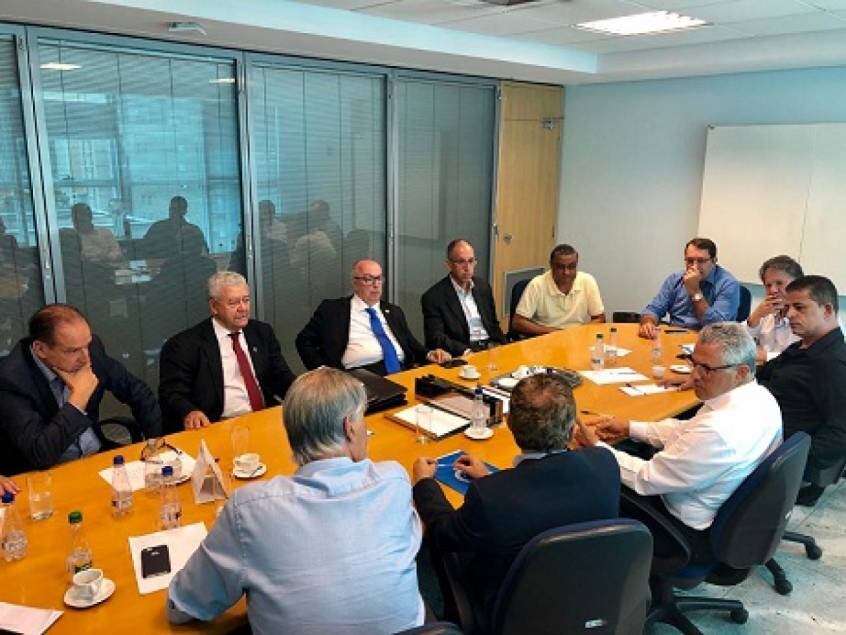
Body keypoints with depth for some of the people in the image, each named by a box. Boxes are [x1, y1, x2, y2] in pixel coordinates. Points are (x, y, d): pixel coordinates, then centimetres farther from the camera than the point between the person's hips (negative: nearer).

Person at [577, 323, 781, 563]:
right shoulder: (759, 397, -8)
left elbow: (647, 479, -26)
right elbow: (688, 430, 6)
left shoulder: (719, 432, -37)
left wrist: (596, 447, -13)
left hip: (699, 535, -8)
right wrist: (630, 428, 3)